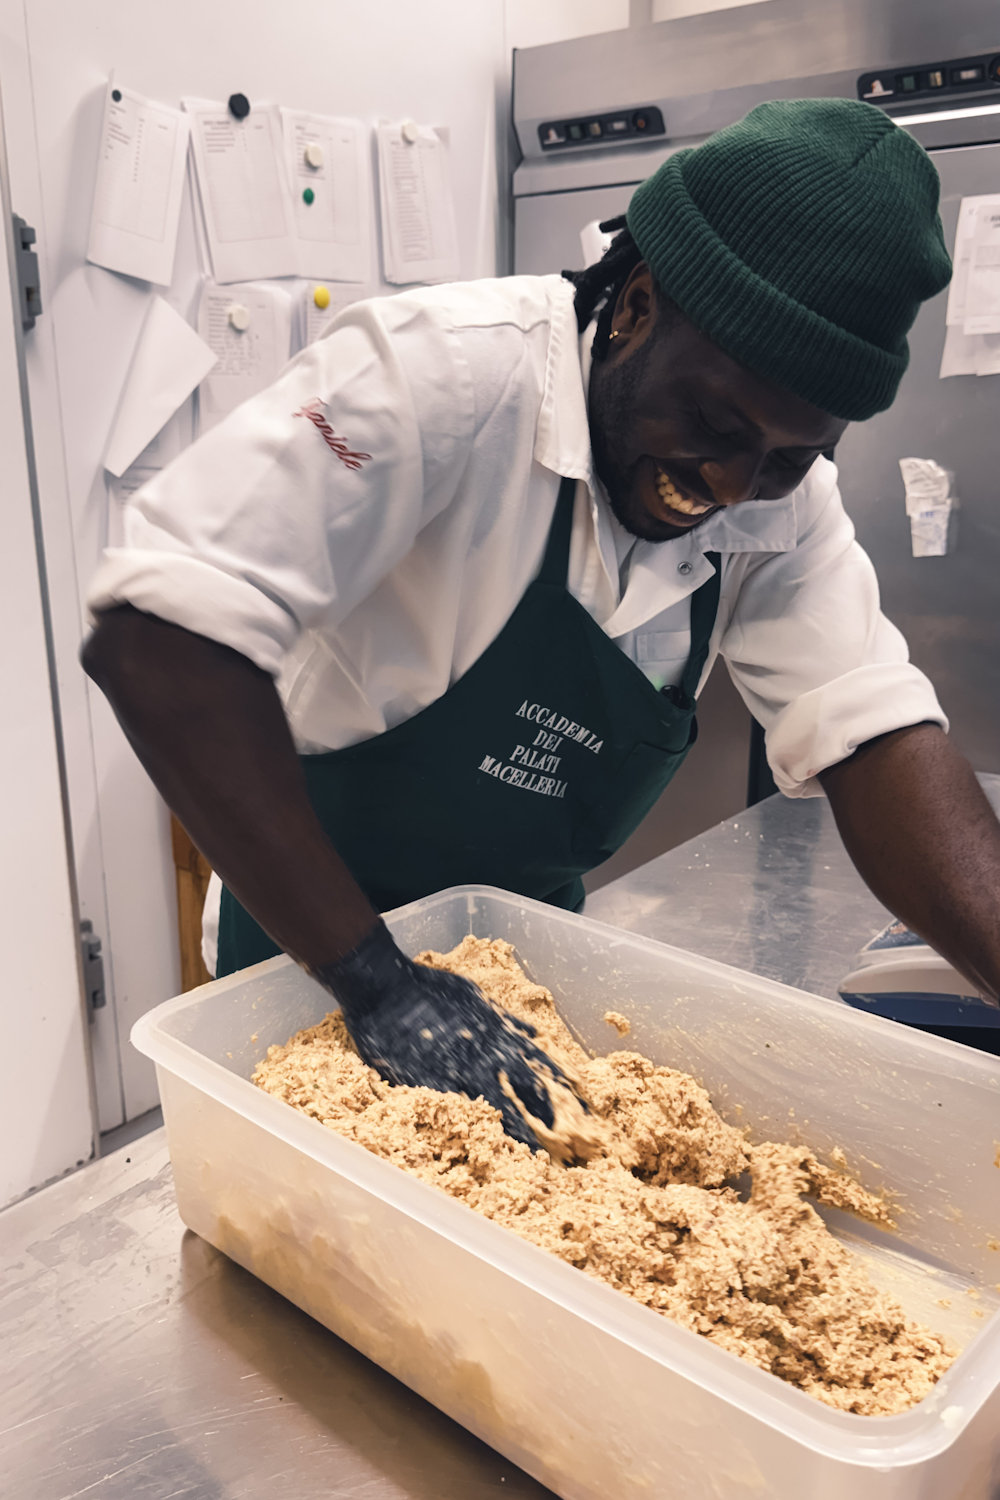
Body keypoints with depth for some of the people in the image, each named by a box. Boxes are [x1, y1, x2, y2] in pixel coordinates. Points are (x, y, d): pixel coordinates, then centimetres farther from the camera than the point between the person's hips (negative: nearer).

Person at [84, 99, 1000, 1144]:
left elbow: (871, 730, -15)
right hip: (310, 945, -4)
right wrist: (372, 976, -35)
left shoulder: (778, 485, -9)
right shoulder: (444, 374, -28)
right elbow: (153, 640, -36)